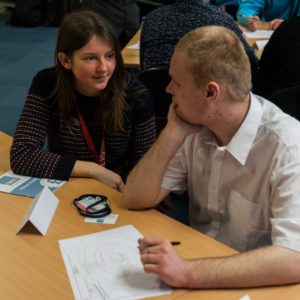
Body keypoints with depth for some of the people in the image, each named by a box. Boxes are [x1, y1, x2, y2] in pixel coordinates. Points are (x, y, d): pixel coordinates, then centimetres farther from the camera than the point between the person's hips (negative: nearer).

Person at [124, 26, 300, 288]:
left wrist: (188, 273, -37)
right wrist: (173, 133, -14)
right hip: (200, 260, 4)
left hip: (250, 286, -4)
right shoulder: (197, 125, -4)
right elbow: (136, 199, -3)